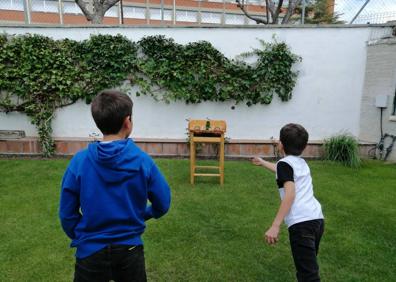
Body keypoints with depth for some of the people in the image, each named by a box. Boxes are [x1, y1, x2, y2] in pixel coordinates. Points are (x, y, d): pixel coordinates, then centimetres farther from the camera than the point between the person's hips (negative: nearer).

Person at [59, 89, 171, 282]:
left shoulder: (80, 161, -15)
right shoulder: (143, 160, -15)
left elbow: (67, 213, -6)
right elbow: (162, 204, -5)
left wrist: (80, 237, 12)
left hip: (91, 251, 0)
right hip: (130, 250, 1)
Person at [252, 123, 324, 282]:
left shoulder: (285, 163, 0)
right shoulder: (301, 163, 23)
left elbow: (290, 194, -15)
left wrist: (275, 226, -19)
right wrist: (262, 163, 62)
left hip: (301, 223, -8)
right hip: (317, 218, 9)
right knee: (309, 267, 21)